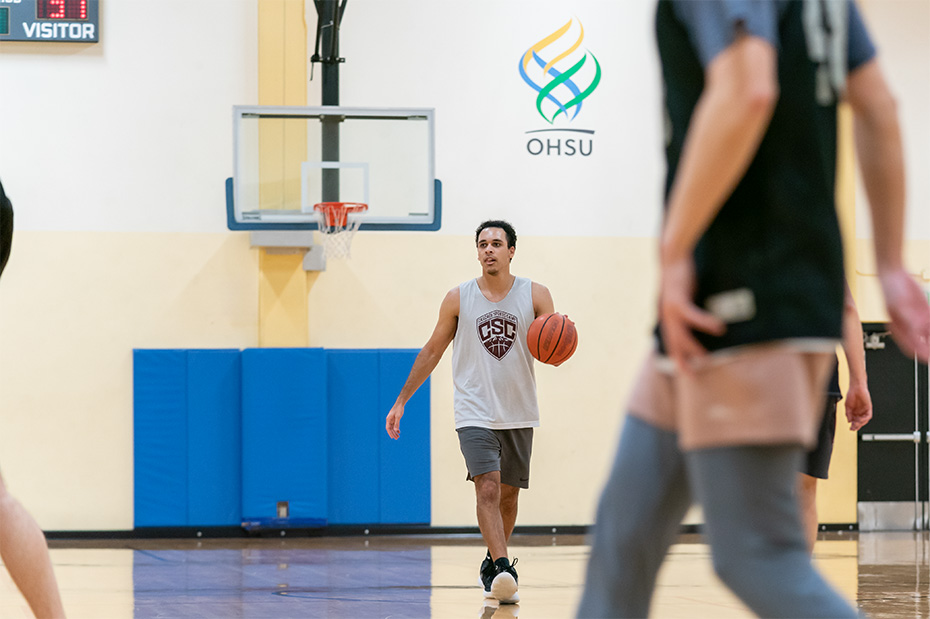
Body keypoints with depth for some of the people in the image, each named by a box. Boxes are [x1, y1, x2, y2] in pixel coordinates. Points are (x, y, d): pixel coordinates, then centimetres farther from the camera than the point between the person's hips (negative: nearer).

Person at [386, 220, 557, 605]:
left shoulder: (535, 295, -1)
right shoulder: (459, 299, 0)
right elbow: (433, 350, 8)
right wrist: (401, 401, 8)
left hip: (519, 415, 2)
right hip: (475, 413, -2)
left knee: (508, 495, 12)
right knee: (487, 488, -20)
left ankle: (491, 565, 32)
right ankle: (502, 569, -30)